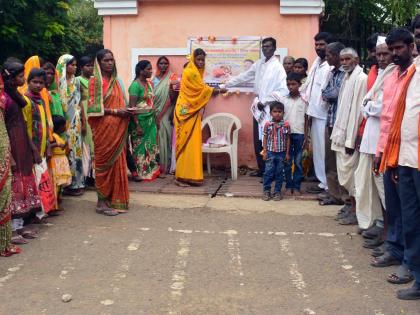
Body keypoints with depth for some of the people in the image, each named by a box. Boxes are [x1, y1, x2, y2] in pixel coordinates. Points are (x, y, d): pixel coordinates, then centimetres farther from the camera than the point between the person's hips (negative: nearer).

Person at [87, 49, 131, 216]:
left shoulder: (116, 80, 15)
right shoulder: (95, 80, -5)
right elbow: (94, 106, -13)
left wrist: (126, 110, 0)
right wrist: (115, 111, -18)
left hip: (118, 129, 6)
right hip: (103, 128, -6)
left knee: (117, 162, 7)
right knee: (104, 163, -2)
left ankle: (114, 199, 16)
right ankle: (102, 202, 5)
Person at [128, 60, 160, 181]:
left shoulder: (149, 83, 10)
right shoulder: (135, 85, -13)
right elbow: (132, 106, -16)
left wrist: (155, 119, 13)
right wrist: (137, 125, -20)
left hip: (151, 120, 7)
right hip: (140, 120, -7)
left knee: (151, 146, 9)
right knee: (140, 146, 1)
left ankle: (151, 171, 18)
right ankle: (139, 173, 10)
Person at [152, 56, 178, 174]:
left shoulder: (172, 78, 1)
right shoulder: (154, 79, 11)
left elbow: (173, 98, -6)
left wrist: (173, 92, -27)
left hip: (167, 114, -3)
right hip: (156, 113, 3)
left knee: (165, 137, -4)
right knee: (157, 138, 3)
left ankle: (165, 166, 0)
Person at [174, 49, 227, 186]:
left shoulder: (196, 72, 17)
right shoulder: (190, 72, -13)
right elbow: (203, 89, -10)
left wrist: (213, 90, 5)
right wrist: (219, 90, 0)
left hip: (192, 111, 10)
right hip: (186, 111, -10)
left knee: (192, 143, 10)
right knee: (186, 143, -8)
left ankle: (188, 175, 15)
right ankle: (182, 177, -5)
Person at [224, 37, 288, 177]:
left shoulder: (278, 67, -11)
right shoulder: (258, 64, 11)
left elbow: (284, 90, -20)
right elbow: (243, 77, 21)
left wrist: (265, 101, -20)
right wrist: (224, 85, 21)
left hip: (270, 109, -7)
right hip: (258, 107, 7)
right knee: (258, 140, 11)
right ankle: (261, 169, 22)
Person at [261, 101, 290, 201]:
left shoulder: (286, 125, -2)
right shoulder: (268, 124, -3)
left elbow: (288, 139, 3)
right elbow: (265, 138, 2)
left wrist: (287, 153, 2)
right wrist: (264, 151, -2)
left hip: (281, 152, 1)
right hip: (270, 152, -1)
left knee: (279, 173, 7)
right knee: (268, 172, 1)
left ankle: (277, 191, 16)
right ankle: (267, 191, 11)